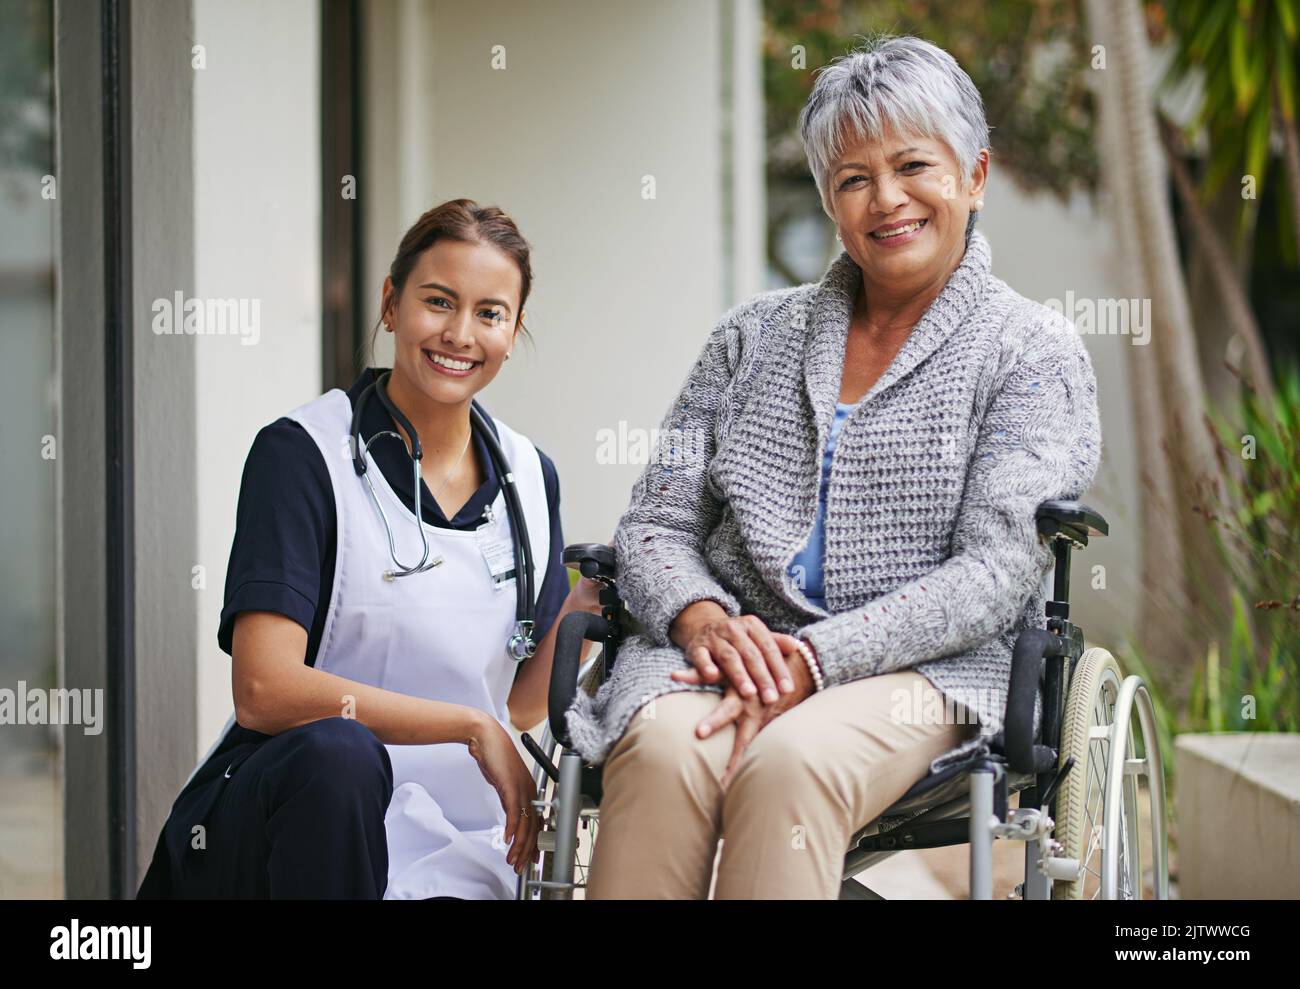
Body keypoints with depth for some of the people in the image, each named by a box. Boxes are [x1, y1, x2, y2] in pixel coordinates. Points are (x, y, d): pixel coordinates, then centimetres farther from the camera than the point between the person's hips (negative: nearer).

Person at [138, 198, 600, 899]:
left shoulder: (530, 475, 11)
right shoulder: (302, 453, -7)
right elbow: (265, 691, -17)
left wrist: (579, 609, -5)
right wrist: (472, 726, -18)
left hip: (453, 854, 4)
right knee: (339, 750, -38)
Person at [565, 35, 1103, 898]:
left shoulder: (1035, 355, 5)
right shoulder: (757, 335, 18)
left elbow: (995, 574, -7)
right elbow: (656, 524, 14)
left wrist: (817, 657, -19)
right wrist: (701, 617, -10)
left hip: (920, 670, -3)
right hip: (732, 644, 3)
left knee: (788, 767, -37)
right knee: (660, 753, -33)